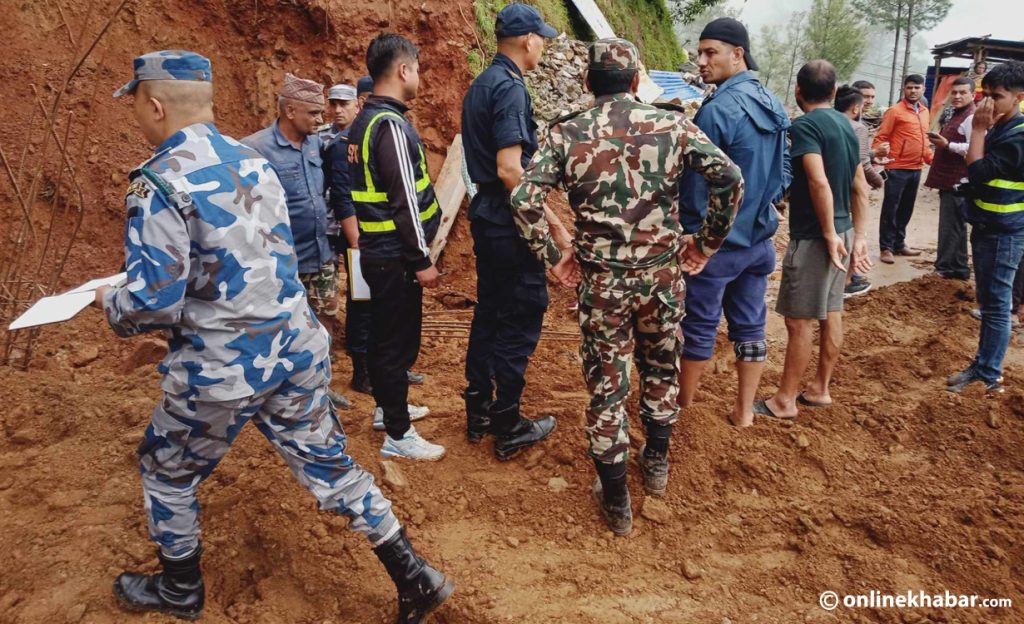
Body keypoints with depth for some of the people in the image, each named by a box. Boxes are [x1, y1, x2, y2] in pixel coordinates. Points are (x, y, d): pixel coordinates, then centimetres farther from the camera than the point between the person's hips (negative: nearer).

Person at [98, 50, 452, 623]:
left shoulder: (159, 184, -16)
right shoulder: (255, 161, 6)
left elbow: (155, 303, -19)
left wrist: (110, 303, 4)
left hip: (221, 367, -6)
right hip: (297, 346, 6)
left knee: (167, 470, 21)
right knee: (328, 463, 16)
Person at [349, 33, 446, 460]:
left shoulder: (365, 120, 12)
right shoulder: (391, 124, -18)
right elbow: (404, 200, -22)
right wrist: (422, 260, -17)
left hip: (376, 251, 10)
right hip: (396, 256, -10)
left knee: (384, 336, 20)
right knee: (399, 342, -2)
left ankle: (388, 407, 37)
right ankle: (397, 436, 9)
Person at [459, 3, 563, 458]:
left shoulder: (479, 85, 13)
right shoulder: (510, 87, -16)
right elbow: (509, 169, -24)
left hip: (485, 215, 10)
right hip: (511, 222, -9)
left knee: (489, 313, 16)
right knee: (520, 323, 0)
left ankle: (478, 412, 27)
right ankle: (509, 429, 10)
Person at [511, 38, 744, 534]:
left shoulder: (567, 133, -3)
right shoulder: (671, 124, -1)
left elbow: (523, 199, -14)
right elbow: (730, 178, -8)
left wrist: (553, 257, -4)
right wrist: (707, 242, 2)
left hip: (601, 281, -1)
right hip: (663, 275, 2)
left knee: (606, 386, 11)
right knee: (661, 369, 25)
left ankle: (616, 502, 23)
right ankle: (656, 463, 43)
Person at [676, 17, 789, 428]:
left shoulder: (716, 109, -19)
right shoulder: (775, 107, 7)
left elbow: (696, 184, -16)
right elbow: (784, 172, 13)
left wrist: (690, 233, -5)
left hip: (718, 241, -7)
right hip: (760, 238, 7)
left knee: (700, 325, 6)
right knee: (751, 324, 12)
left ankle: (684, 405, 21)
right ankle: (744, 410, 22)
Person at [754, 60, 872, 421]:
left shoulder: (805, 126, -14)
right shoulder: (846, 125, 12)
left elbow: (819, 182, -25)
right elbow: (860, 188, 13)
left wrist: (829, 234, -19)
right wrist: (859, 237, 14)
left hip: (813, 236, -9)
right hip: (841, 232, 9)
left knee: (799, 320, -2)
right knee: (830, 313, 15)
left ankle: (785, 401, 8)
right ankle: (819, 390, 27)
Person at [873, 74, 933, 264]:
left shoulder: (925, 112, 14)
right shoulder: (895, 111, -7)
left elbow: (923, 139, 22)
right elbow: (881, 138, -10)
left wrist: (931, 159, 16)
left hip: (916, 169, 7)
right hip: (897, 169, -7)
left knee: (906, 209, 14)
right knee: (890, 209, -1)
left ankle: (899, 244, 25)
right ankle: (886, 248, 4)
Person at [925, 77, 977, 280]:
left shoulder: (972, 118, -14)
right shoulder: (954, 114, 18)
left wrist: (947, 145, -24)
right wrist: (939, 140, 16)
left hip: (958, 180, -11)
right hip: (949, 178, 11)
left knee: (950, 225, -6)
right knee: (955, 225, 14)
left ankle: (945, 267, 0)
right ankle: (958, 268, 22)